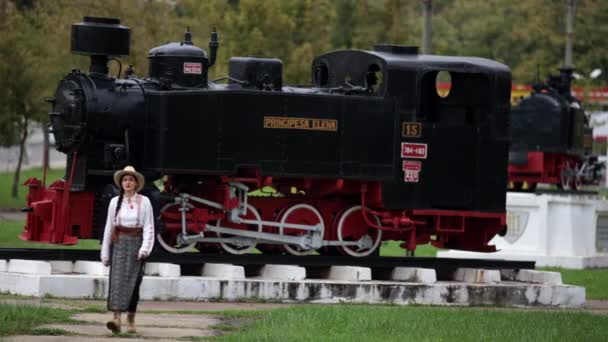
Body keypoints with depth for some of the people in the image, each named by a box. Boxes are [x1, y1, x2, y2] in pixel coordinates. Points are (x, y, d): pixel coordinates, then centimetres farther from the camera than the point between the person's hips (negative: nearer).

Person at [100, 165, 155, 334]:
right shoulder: (115, 202, 6)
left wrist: (145, 248, -16)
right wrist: (105, 252, 10)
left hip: (135, 244, -1)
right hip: (119, 243, 1)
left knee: (132, 282, 1)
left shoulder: (144, 202, 0)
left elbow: (149, 227, -3)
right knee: (117, 280, -11)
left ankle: (131, 320, 13)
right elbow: (109, 227, 10)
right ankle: (117, 319, -20)